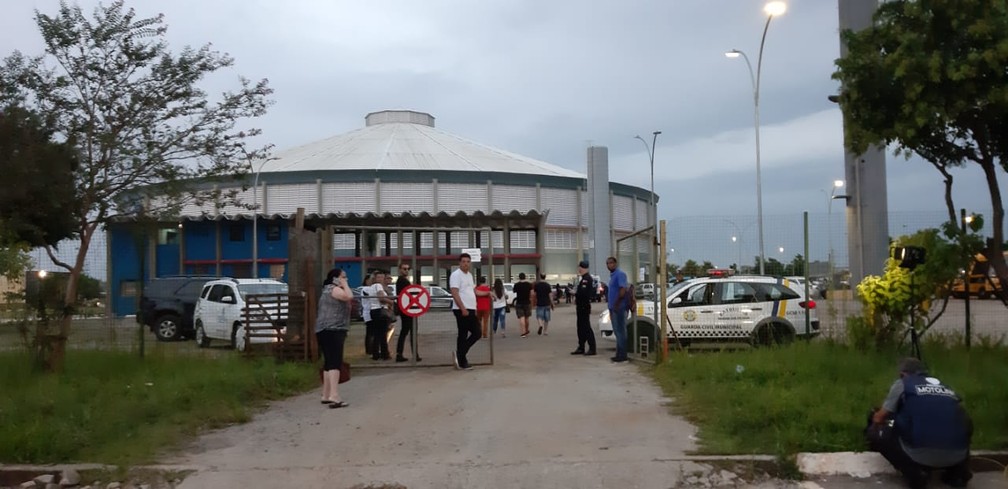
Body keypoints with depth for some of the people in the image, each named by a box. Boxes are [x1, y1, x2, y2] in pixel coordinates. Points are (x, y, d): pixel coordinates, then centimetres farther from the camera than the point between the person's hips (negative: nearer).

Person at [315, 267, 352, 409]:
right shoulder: (334, 289, -9)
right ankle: (334, 396, -30)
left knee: (329, 362, 16)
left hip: (326, 331, 11)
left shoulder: (328, 289, 24)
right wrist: (345, 285, -11)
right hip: (332, 331, -11)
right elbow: (349, 296, -26)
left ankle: (326, 395, 21)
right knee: (335, 363, -19)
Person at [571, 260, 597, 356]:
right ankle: (581, 348, 18)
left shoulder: (587, 279, -16)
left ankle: (592, 348, -3)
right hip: (581, 306, 10)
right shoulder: (582, 278, 16)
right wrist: (576, 299, 5)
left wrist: (575, 295, -10)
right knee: (581, 327, 13)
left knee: (586, 327, -7)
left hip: (585, 307, -10)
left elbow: (583, 292, -24)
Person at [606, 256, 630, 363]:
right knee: (617, 331, 13)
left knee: (620, 331, -6)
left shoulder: (620, 274, -13)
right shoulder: (612, 275, 17)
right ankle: (619, 354, 19)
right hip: (613, 308, 10)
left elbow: (623, 289, -20)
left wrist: (617, 304, -19)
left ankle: (622, 355, -3)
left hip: (618, 308, -10)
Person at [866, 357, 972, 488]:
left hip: (920, 455, -5)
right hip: (956, 456, 5)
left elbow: (878, 419, 18)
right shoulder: (944, 387, 26)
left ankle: (914, 471, 1)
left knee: (874, 432, 16)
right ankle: (957, 472, 15)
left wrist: (875, 417, 43)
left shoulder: (901, 383, 13)